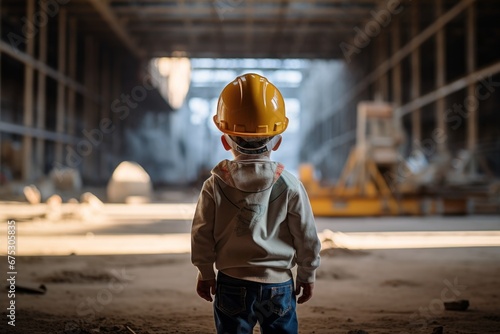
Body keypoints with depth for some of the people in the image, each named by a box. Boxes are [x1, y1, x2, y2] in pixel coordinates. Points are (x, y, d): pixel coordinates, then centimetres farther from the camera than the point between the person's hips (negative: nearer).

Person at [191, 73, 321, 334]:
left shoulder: (215, 185, -7)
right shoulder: (290, 185, -8)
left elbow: (202, 234, -1)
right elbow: (307, 236, -2)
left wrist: (205, 272, 13)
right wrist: (307, 274, 11)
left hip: (232, 283, 1)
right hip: (278, 283, 0)